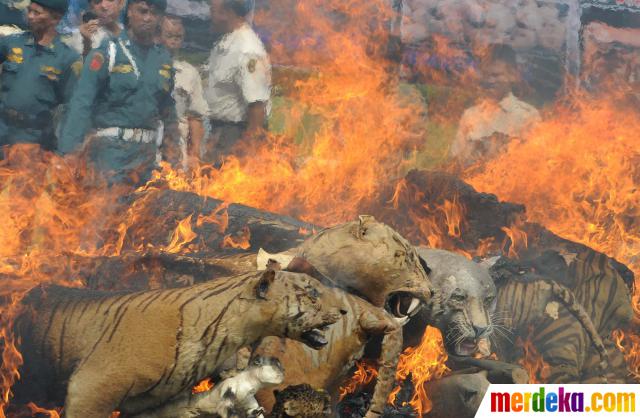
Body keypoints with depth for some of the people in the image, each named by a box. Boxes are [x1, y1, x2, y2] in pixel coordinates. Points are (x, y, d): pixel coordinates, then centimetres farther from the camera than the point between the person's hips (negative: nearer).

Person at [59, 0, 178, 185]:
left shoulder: (164, 59, 9)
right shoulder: (107, 54, -6)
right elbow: (81, 104, -11)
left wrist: (169, 147, 15)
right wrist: (68, 152, -20)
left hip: (146, 151, 5)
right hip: (111, 147, -5)